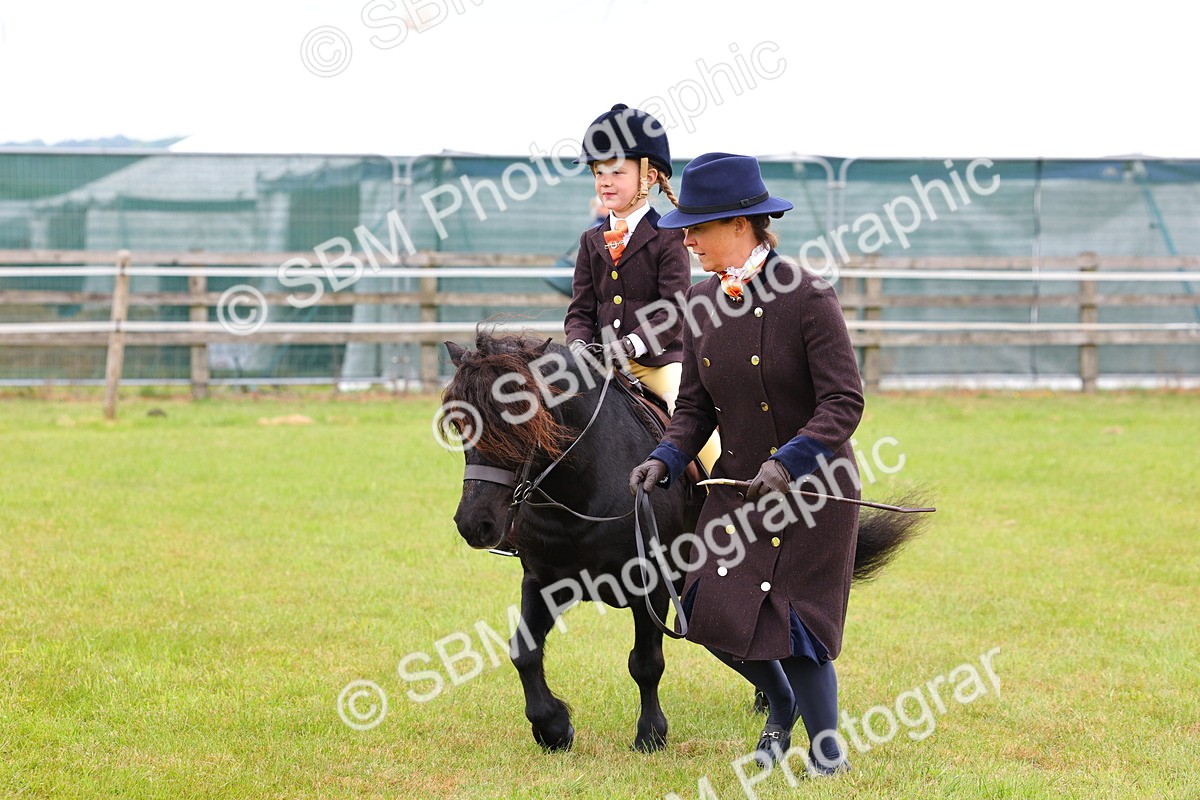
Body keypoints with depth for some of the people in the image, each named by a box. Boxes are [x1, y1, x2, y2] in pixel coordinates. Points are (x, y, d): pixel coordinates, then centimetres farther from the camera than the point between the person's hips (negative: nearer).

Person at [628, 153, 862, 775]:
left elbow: (844, 402, -20)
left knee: (790, 621, -4)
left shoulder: (807, 297, -18)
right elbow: (694, 402, 6)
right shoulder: (702, 300, 1)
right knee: (712, 611, 0)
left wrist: (789, 463, -32)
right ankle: (781, 705, 29)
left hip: (815, 487, -6)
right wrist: (666, 459, -11)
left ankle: (827, 750, 18)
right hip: (739, 484, 6)